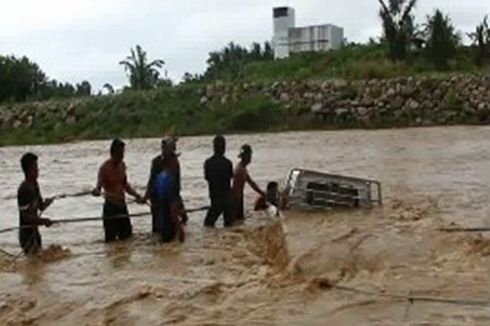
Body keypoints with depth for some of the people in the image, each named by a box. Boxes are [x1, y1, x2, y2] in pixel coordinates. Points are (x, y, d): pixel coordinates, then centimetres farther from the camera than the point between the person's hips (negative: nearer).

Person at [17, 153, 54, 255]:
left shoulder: (35, 185, 7)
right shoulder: (24, 189, -21)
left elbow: (41, 207, 15)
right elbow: (25, 216, -24)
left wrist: (47, 202, -6)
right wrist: (42, 221, -30)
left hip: (34, 231, 9)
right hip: (27, 234, -9)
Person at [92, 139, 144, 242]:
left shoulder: (122, 165, 6)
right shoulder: (105, 168, -14)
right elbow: (99, 186, -20)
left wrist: (136, 195, 10)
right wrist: (97, 191, -42)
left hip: (122, 205, 6)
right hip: (110, 206, -6)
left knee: (126, 235, 12)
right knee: (111, 239, -4)